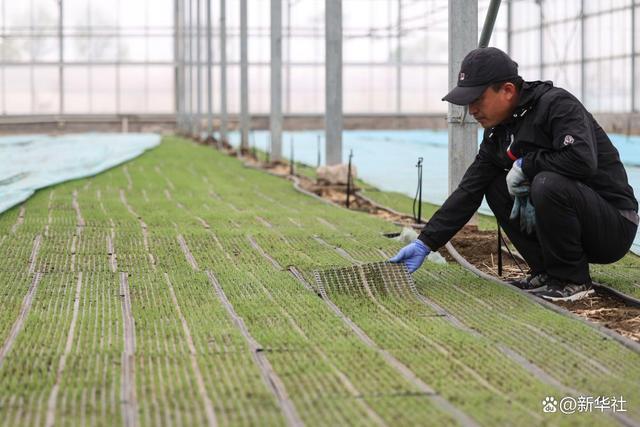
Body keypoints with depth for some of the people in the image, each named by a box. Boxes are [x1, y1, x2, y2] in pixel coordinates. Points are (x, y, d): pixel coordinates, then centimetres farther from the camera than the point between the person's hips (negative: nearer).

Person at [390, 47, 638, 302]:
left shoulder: (557, 104, -18)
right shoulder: (497, 133, 7)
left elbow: (582, 159, -34)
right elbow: (468, 192, 6)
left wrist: (525, 165, -20)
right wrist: (425, 243, 0)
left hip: (615, 225, -8)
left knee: (547, 183, -32)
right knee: (496, 188, 3)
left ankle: (573, 281, -13)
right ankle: (546, 273, 5)